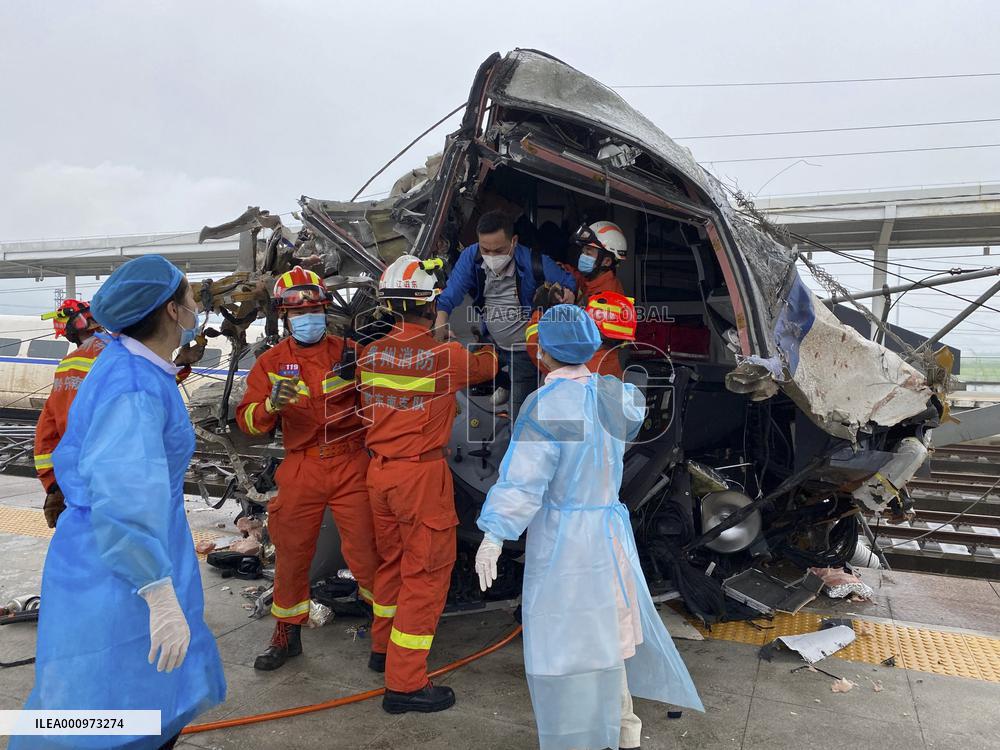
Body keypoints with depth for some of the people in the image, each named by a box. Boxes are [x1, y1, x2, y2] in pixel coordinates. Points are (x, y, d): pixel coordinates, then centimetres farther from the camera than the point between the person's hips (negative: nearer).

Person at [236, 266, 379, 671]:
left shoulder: (349, 352, 2)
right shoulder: (271, 362, 5)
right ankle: (287, 634, 34)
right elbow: (248, 421, -3)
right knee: (291, 554, 12)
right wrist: (271, 404, -23)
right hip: (301, 469, 2)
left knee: (366, 553, 0)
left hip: (351, 465, -1)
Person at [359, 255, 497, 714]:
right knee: (426, 573, 3)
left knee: (391, 560, 23)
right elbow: (490, 363, 3)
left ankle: (383, 648, 41)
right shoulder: (446, 356, -16)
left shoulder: (370, 355, 1)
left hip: (379, 470, 7)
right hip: (422, 474, -7)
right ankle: (405, 684, 10)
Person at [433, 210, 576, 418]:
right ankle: (506, 382, 51)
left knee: (520, 415, 5)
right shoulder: (471, 257, -17)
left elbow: (567, 282, -11)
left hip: (525, 349, -4)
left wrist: (567, 294, -35)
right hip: (492, 344, 4)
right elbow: (449, 296, -23)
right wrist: (440, 323, -42)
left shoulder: (535, 263, -27)